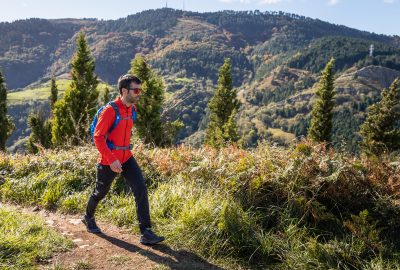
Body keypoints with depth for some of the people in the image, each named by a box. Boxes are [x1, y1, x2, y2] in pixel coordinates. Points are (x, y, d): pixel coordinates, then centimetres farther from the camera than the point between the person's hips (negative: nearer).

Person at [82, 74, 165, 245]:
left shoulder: (132, 108, 3)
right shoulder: (110, 110, -20)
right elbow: (98, 136, -22)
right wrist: (111, 160, -28)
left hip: (127, 158, 6)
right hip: (108, 161, -5)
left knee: (141, 189, -10)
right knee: (100, 193, 16)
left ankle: (146, 233, -7)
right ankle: (88, 217, 48)